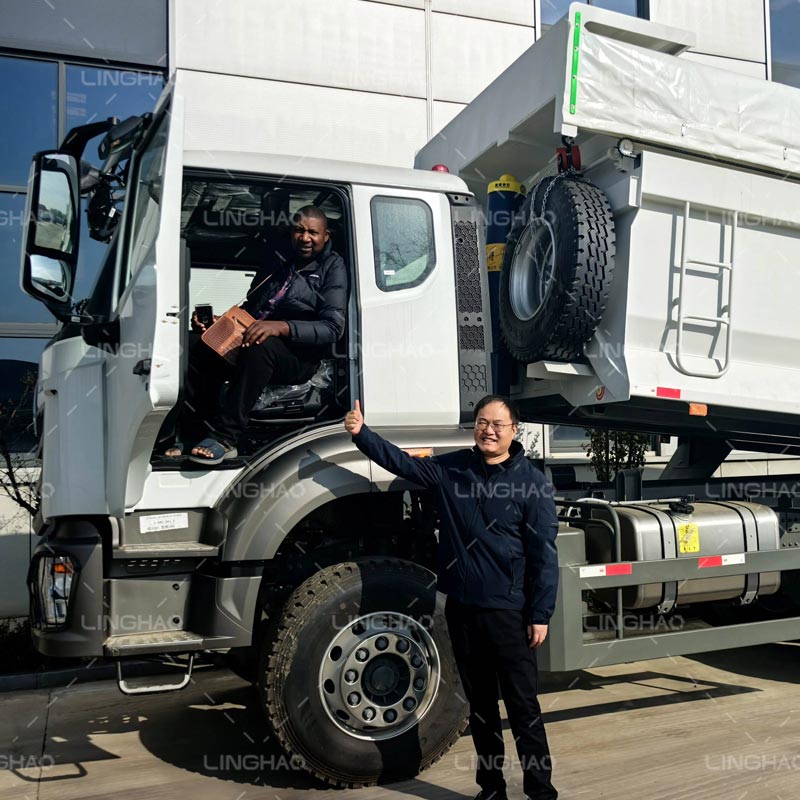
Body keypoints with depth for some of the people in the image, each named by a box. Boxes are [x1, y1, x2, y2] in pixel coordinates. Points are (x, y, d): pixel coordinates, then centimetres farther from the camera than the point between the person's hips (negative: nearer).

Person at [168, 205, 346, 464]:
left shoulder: (332, 267, 2)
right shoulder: (275, 264, 19)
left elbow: (334, 327, -11)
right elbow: (247, 309, 27)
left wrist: (281, 327, -26)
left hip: (299, 357, -6)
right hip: (250, 341, 6)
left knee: (260, 347, -37)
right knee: (201, 349, -19)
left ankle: (224, 438, -33)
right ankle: (192, 435, -16)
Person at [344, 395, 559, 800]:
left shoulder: (531, 481, -8)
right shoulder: (450, 469, 4)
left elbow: (544, 553, -9)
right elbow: (402, 462, 6)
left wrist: (540, 614, -11)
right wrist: (361, 433, -9)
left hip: (508, 610, -4)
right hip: (461, 605, 4)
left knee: (523, 704, 3)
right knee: (479, 703, 16)